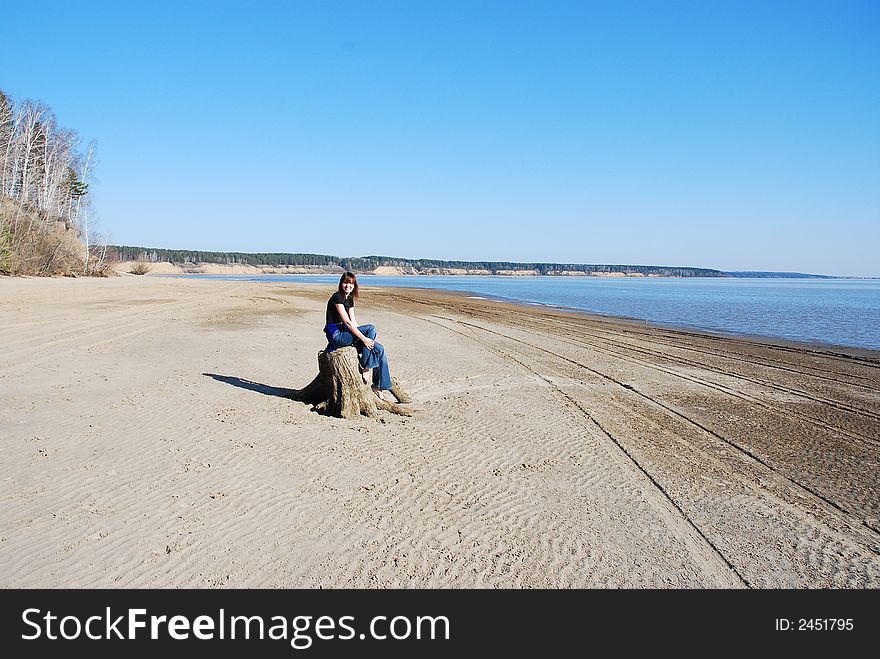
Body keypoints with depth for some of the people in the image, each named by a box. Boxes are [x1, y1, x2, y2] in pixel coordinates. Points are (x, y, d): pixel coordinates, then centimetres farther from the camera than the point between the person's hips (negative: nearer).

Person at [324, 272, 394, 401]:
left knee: (379, 350, -7)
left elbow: (353, 321, 11)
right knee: (371, 328, -24)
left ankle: (380, 387, -5)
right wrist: (363, 338, -24)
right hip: (335, 335, -9)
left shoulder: (349, 299, 14)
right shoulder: (337, 297, -14)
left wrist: (361, 335, -5)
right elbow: (347, 321, -21)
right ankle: (366, 368, -14)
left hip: (345, 332, 9)